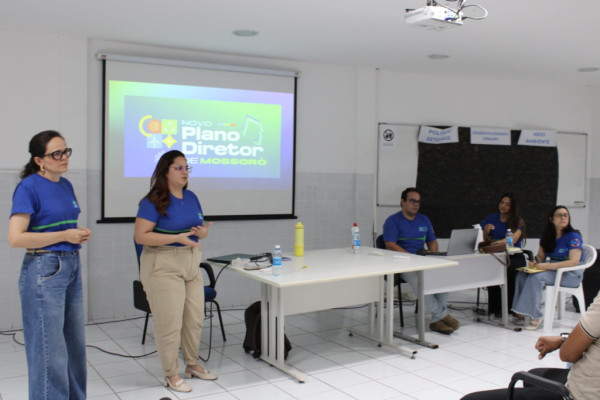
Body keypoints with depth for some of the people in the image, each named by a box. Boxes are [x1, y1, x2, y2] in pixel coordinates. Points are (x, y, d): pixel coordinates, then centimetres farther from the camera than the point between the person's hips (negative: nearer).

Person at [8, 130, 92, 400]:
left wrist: (79, 234, 3)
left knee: (75, 344, 16)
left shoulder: (66, 185, 10)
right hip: (44, 270, -8)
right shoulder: (28, 187, -12)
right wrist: (64, 236, -17)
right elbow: (15, 238, -18)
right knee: (50, 351, 0)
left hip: (72, 266, 8)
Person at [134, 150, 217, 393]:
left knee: (195, 319, 14)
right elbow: (141, 236, -18)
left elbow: (200, 228, 17)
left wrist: (203, 232, -8)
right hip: (163, 266, -7)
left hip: (192, 263, 7)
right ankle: (171, 375, 14)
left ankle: (193, 364, 32)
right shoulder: (153, 201, -12)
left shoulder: (191, 198, 8)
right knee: (170, 323, -1)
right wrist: (177, 238, -24)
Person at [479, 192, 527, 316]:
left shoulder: (518, 221, 5)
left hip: (514, 256, -1)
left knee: (510, 269, -36)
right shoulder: (491, 219, 13)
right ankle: (493, 308, -23)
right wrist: (486, 232, -9)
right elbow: (485, 241, 14)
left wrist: (496, 242, -26)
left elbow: (513, 239, -12)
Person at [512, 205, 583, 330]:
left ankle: (535, 316, -24)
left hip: (571, 274, -7)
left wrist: (547, 266, -28)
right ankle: (521, 312, -14)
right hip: (553, 269, 7)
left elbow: (574, 262, -21)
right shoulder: (546, 236, 9)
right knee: (522, 274, -15)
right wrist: (535, 262, -10)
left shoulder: (573, 236, -12)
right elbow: (541, 256, 16)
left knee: (537, 277, -30)